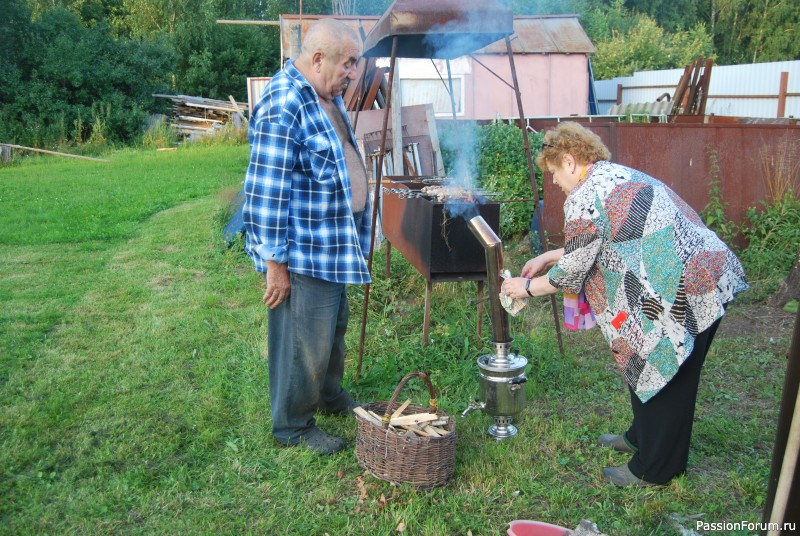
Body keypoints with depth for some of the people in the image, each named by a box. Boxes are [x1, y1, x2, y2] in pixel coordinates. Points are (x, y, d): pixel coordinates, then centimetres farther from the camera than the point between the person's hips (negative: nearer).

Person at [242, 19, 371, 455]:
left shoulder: (327, 96, 9)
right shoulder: (283, 106, -22)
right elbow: (266, 191, -24)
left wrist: (352, 240, 23)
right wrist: (275, 262, -20)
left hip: (334, 245, 10)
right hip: (302, 252, -10)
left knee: (334, 327, 24)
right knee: (304, 342, 4)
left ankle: (330, 395, 45)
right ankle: (293, 426, 23)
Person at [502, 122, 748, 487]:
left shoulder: (584, 196, -15)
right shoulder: (618, 175, 16)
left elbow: (573, 269, -10)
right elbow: (599, 243, 25)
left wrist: (528, 287, 6)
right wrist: (548, 257, 25)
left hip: (685, 292, -10)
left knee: (663, 375, 4)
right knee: (647, 365, 22)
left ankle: (653, 469, 21)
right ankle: (641, 438, 41)